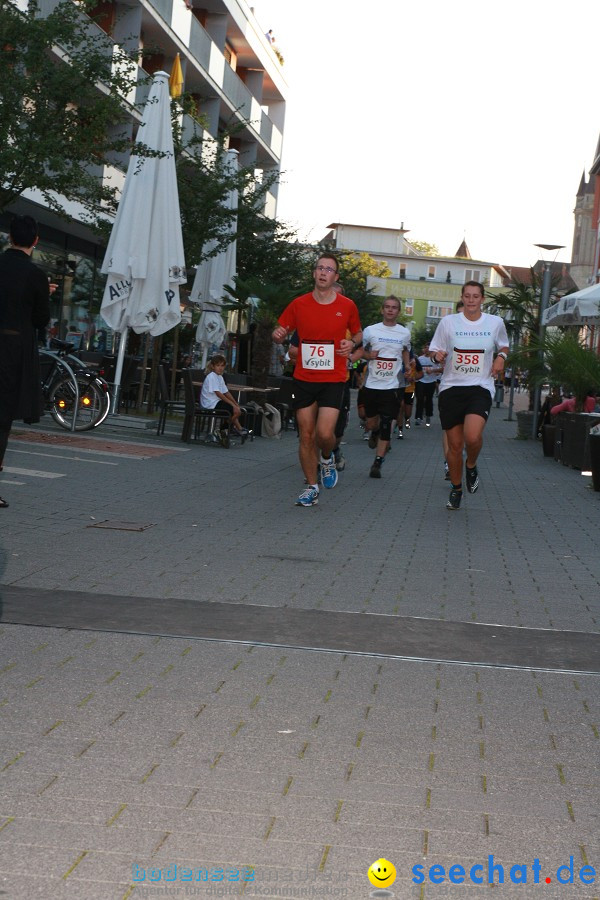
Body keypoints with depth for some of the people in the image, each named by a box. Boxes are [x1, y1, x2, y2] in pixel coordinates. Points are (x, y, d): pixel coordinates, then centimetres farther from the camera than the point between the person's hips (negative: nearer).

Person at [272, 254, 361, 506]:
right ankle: (311, 487, 18)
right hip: (304, 379, 2)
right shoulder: (299, 304, 2)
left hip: (333, 380, -2)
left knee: (325, 433, -15)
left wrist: (352, 343, -7)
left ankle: (327, 458, 21)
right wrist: (278, 335, -13)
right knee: (306, 436, 4)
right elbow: (281, 332, 11)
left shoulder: (347, 306, 1)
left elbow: (358, 333, 16)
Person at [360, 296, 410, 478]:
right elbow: (360, 350, 10)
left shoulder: (405, 333, 5)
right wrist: (369, 355, -11)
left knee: (386, 425, -7)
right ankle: (375, 433, 46)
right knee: (371, 423, 9)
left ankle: (378, 463, -3)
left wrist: (407, 366, 8)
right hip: (371, 385, 0)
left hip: (391, 386, 0)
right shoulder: (370, 330, -1)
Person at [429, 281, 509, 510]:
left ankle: (471, 466, 9)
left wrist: (501, 357, 1)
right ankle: (456, 489, 25)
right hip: (451, 388, 1)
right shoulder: (448, 322, 2)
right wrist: (437, 356, -13)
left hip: (480, 388, -1)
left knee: (473, 436, -25)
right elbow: (434, 350, 10)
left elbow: (503, 346, 22)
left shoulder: (495, 323, 4)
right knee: (455, 444, 4)